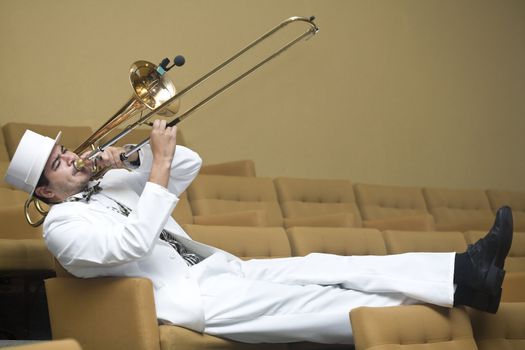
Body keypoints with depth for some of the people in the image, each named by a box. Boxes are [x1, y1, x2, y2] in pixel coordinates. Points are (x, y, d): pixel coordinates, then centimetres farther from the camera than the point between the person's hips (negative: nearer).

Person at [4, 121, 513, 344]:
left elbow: (189, 164, 18)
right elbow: (133, 242, -22)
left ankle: (462, 274, -23)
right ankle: (465, 287, -31)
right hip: (188, 299, -8)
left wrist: (129, 160, 3)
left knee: (321, 268, -11)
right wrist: (159, 165, -17)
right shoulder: (61, 225, -4)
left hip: (219, 269, 8)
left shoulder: (110, 185, 20)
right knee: (317, 302, -21)